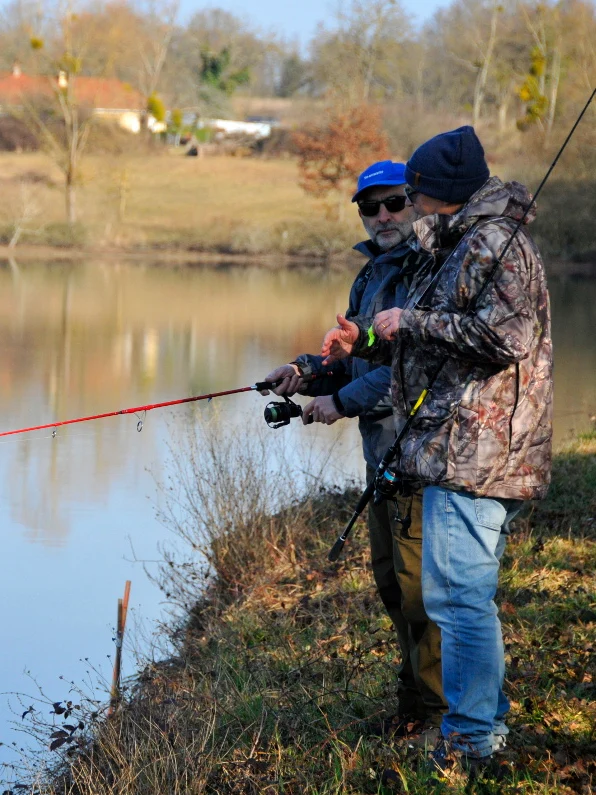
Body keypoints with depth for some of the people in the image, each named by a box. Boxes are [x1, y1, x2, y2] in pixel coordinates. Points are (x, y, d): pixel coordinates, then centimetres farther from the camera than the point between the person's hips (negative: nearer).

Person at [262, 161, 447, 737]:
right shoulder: (372, 275, 17)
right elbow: (358, 361, 22)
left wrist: (343, 401, -17)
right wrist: (310, 372, 2)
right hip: (383, 451, 10)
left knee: (419, 579, -8)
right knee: (391, 580, 17)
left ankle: (437, 712, 1)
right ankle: (413, 703, 28)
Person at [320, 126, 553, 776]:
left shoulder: (496, 243, -12)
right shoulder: (462, 246, 21)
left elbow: (505, 335, -24)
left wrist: (412, 321, -16)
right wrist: (368, 342, 19)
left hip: (475, 450, -11)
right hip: (465, 452, 11)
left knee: (458, 594, -10)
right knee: (465, 593, 16)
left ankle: (470, 742, -6)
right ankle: (487, 729, 23)